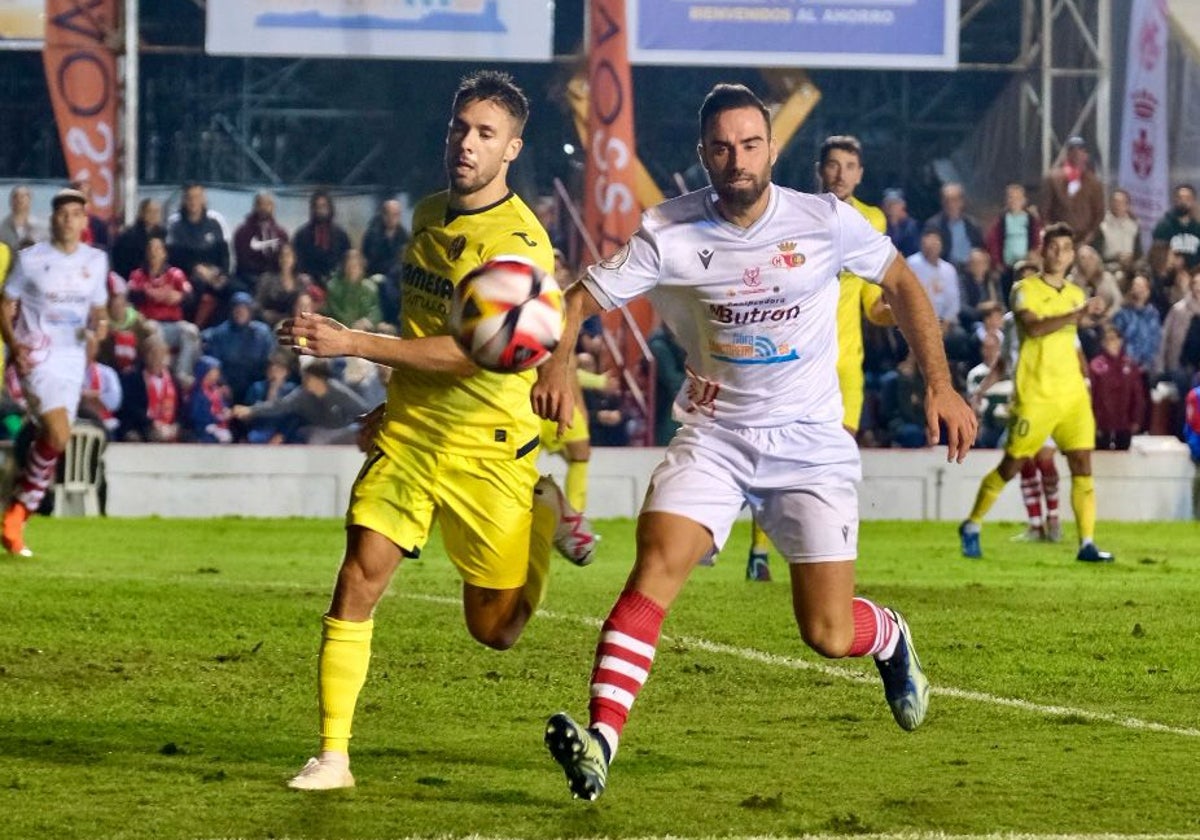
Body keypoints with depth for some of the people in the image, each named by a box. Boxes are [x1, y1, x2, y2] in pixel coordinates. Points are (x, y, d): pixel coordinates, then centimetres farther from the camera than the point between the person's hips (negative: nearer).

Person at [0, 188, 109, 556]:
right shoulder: (30, 259, -1)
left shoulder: (96, 261, 10)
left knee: (52, 441, 2)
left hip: (73, 361, 5)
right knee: (58, 436, -21)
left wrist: (99, 324, -3)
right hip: (38, 359, -5)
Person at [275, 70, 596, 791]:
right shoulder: (429, 216, 8)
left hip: (488, 449, -5)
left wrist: (352, 344, -28)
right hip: (407, 434, 5)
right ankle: (333, 755, -8)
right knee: (359, 582, -13)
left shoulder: (520, 243, -16)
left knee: (494, 629, 6)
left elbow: (473, 353, -26)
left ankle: (548, 515, 33)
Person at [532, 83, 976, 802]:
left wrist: (941, 385, -1)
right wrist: (559, 362, -27)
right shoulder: (670, 234, -8)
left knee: (829, 634, -2)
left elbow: (902, 284, 6)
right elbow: (583, 299, -6)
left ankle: (891, 639, 36)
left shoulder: (826, 222, -8)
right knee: (656, 566, -24)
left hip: (812, 442, -1)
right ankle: (599, 742, -29)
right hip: (714, 436, 1)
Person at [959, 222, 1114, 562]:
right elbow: (1033, 327, -23)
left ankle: (1087, 544, -9)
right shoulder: (1025, 289, -4)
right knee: (1012, 464, 0)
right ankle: (971, 526, 19)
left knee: (1082, 463, -7)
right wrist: (1078, 314, -29)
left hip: (1073, 394, 5)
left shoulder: (1076, 294, 15)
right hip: (1035, 394, -5)